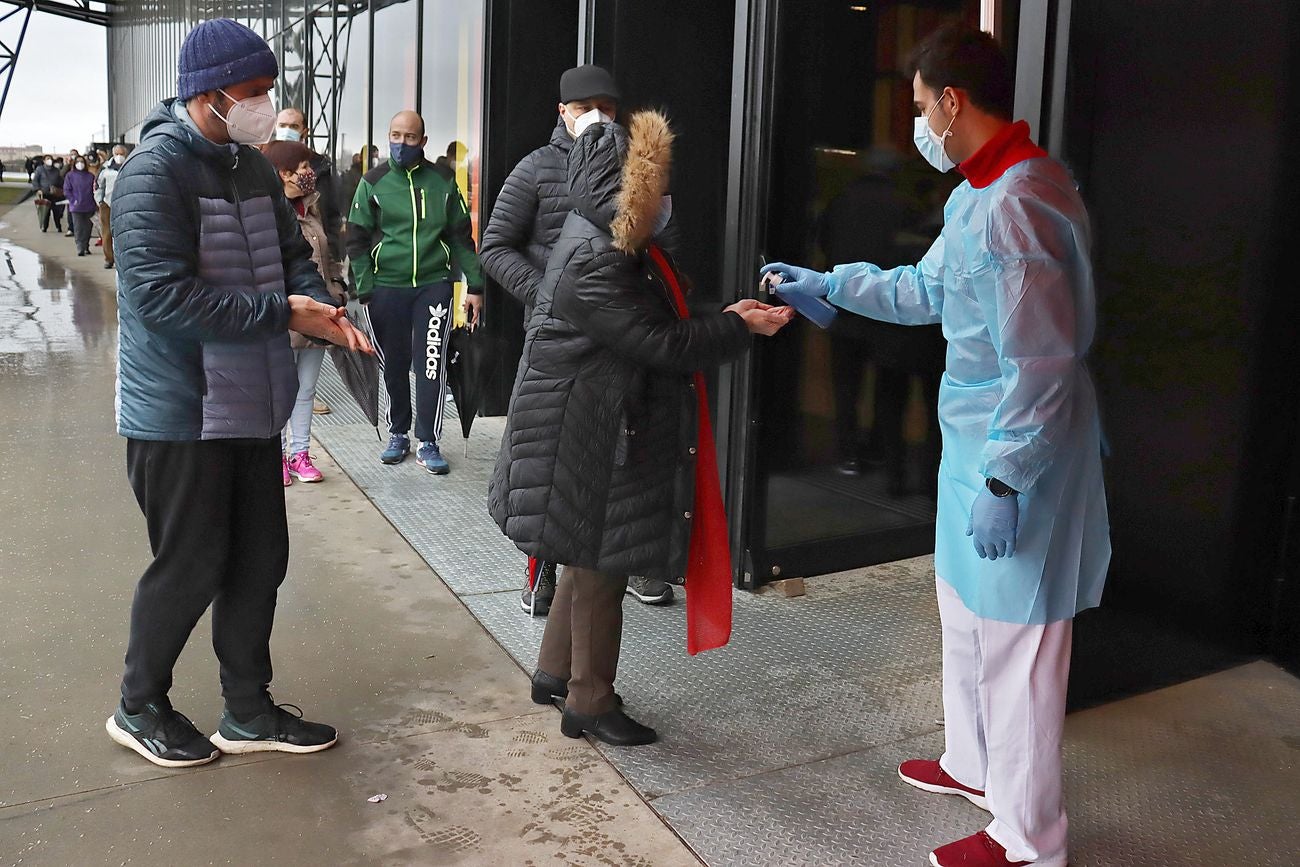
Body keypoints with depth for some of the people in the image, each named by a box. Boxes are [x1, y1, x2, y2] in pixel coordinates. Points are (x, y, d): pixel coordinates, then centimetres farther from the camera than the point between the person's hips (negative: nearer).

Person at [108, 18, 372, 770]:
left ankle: (248, 712, 28)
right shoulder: (155, 172, -16)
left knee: (260, 559, 13)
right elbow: (161, 295, -25)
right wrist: (281, 312, -23)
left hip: (250, 405, 8)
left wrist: (323, 310, -8)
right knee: (191, 566, 3)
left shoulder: (253, 167, 9)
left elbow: (292, 254, 14)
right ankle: (139, 707, 27)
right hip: (179, 413, -8)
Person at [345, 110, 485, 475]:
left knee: (431, 366, -5)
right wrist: (365, 291, -5)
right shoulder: (373, 182, 2)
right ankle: (398, 435, 25)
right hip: (386, 289, 0)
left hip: (434, 286, 0)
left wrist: (474, 286, 4)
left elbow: (462, 237, 10)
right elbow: (357, 241, 2)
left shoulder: (442, 182, 5)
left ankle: (428, 443, 5)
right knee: (393, 367, 9)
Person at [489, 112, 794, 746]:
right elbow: (661, 344, -24)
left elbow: (655, 326, 13)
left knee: (591, 557, 19)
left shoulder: (608, 243, 9)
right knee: (601, 563, 1)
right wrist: (737, 327, -15)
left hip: (604, 431, 10)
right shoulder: (593, 265, -23)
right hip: (586, 439, -10)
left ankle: (555, 672, 34)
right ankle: (590, 702, 16)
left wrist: (721, 320, 1)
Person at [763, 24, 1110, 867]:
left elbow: (1041, 365, -26)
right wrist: (829, 284, 26)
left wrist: (1002, 482, -22)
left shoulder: (1013, 205, -24)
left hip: (1015, 459, -10)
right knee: (969, 616, 24)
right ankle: (974, 763, 44)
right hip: (978, 445, 10)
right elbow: (928, 290, 23)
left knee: (1013, 645, 2)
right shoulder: (982, 192, 10)